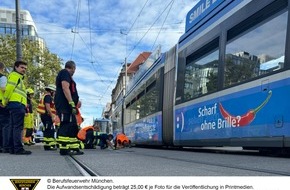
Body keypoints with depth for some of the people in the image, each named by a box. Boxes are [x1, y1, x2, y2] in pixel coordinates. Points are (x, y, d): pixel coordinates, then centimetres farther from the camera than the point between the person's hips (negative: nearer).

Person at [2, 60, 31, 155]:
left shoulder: (19, 77, 29)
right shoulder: (14, 75, -1)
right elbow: (9, 88, -13)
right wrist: (5, 101, -9)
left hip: (17, 105, 10)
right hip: (17, 104, -10)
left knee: (12, 127, 8)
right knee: (18, 127, -13)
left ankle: (11, 148, 11)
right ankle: (18, 148, -15)